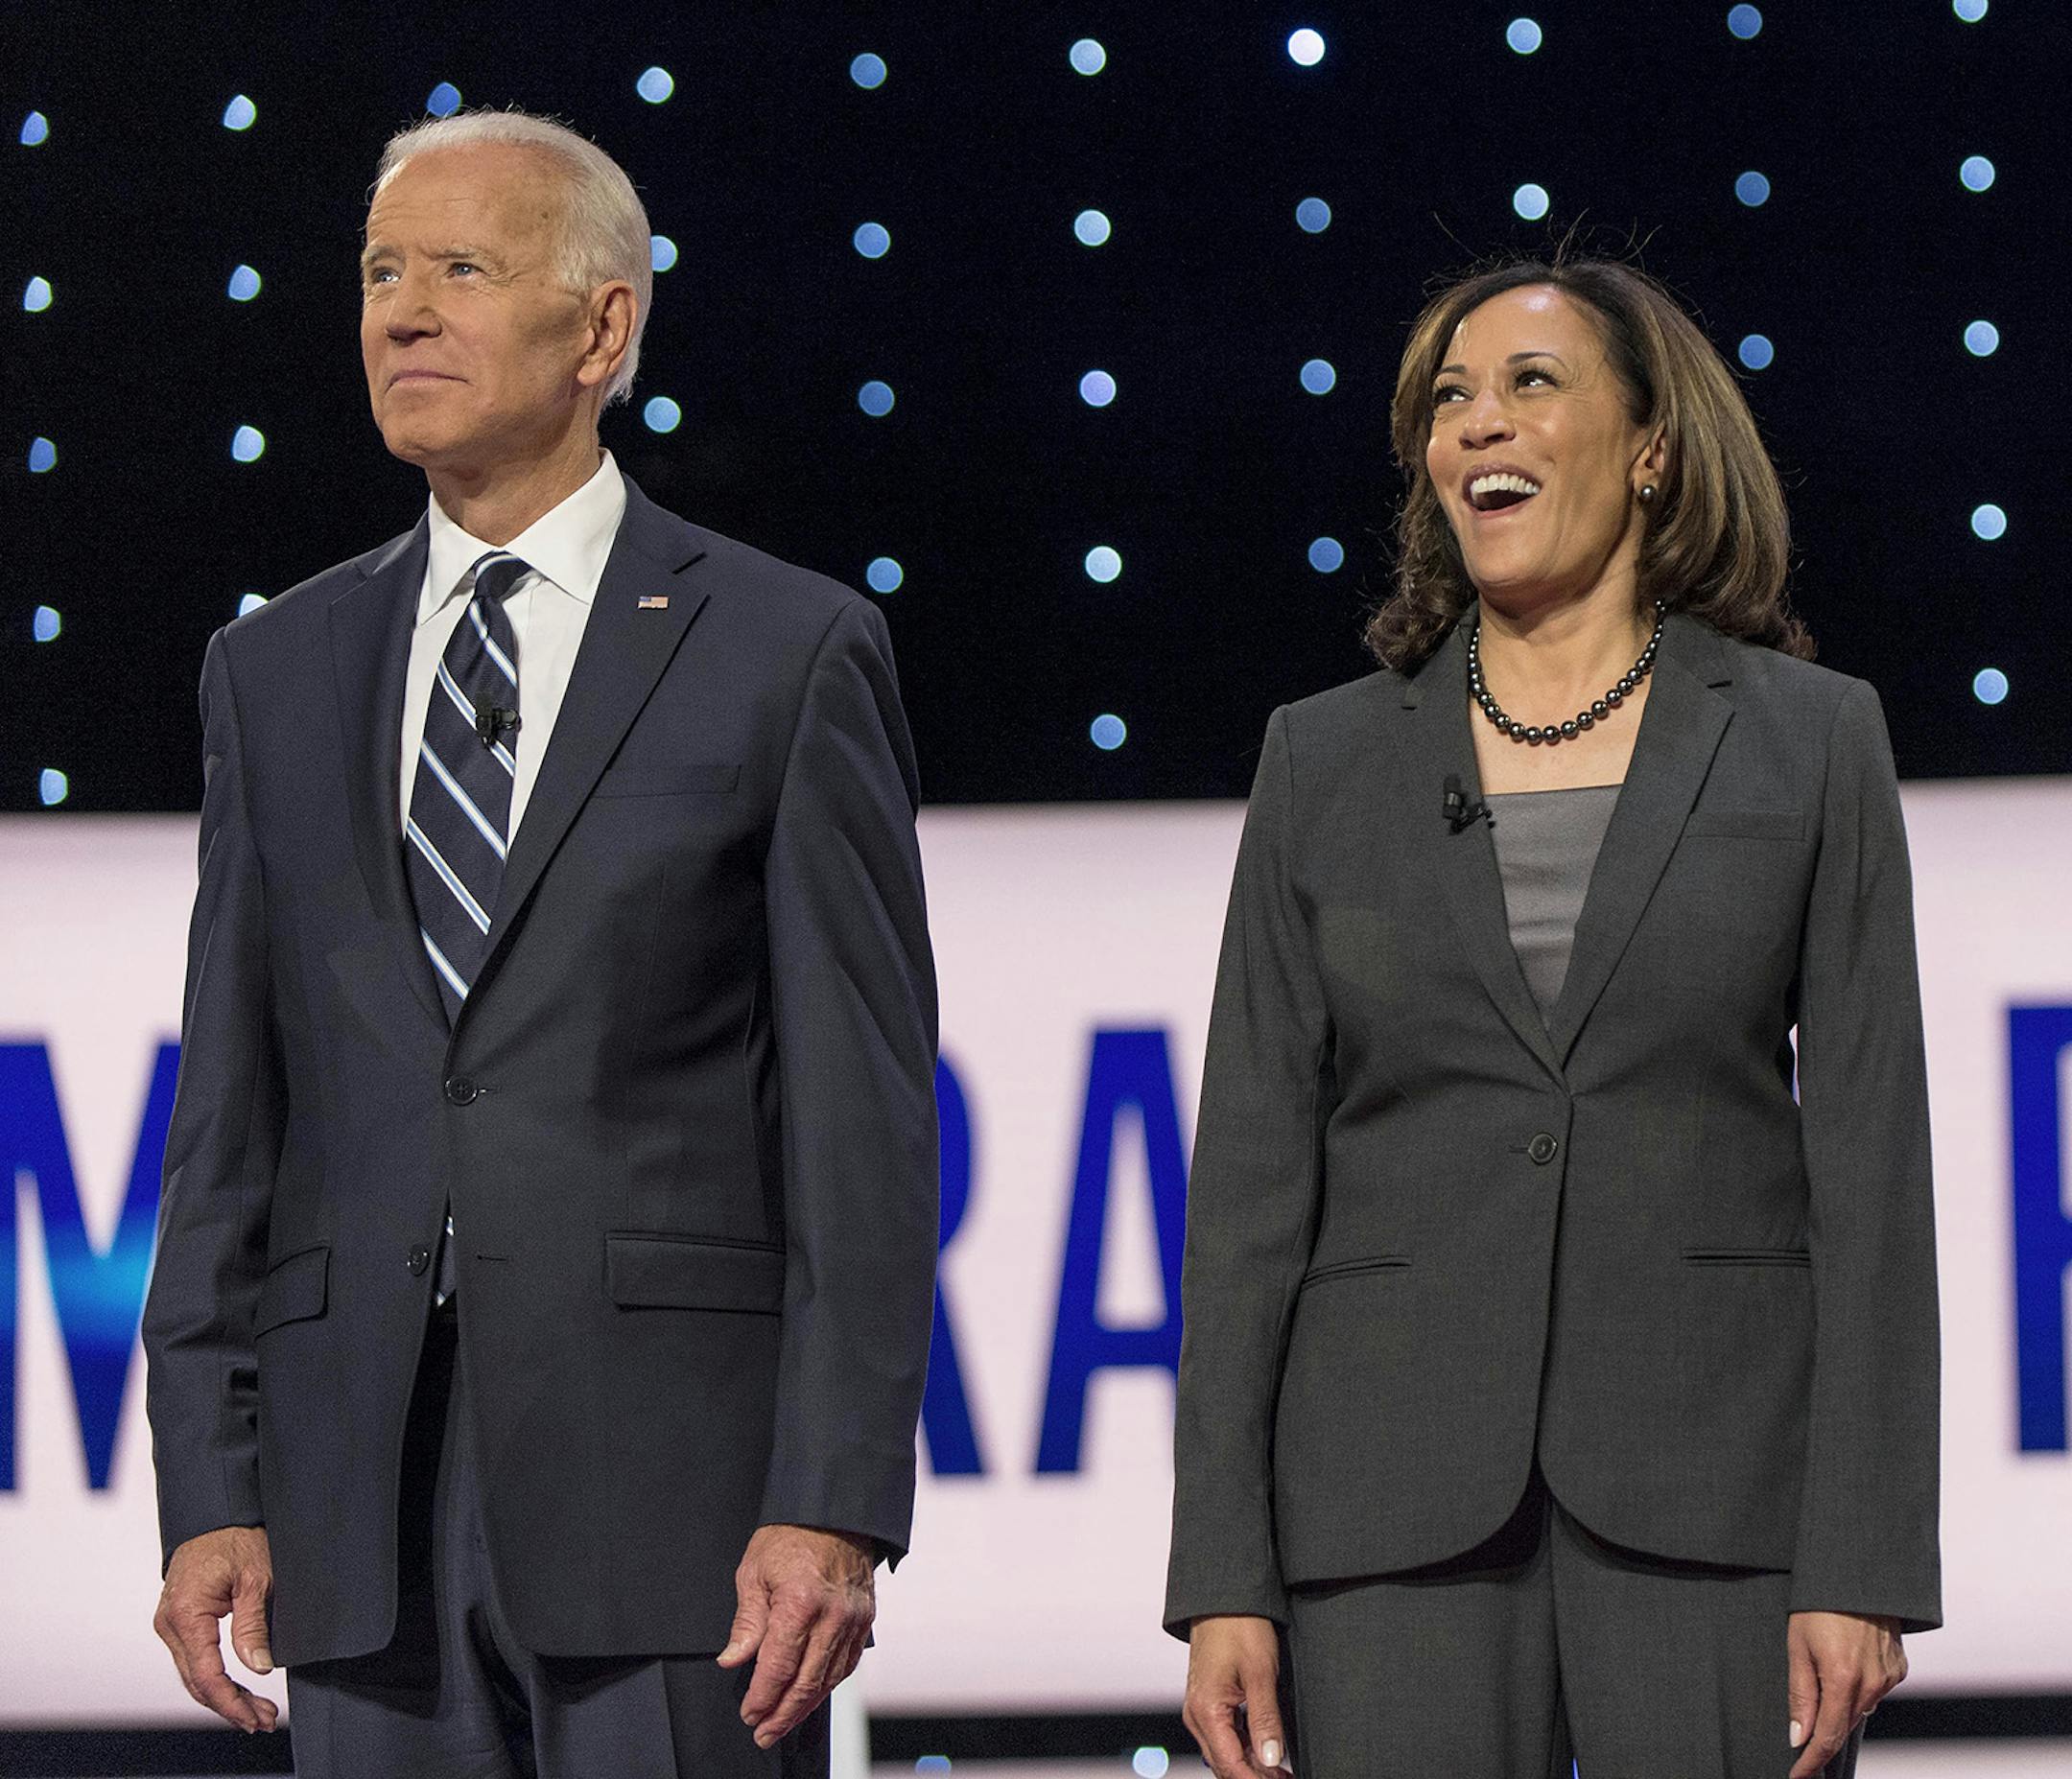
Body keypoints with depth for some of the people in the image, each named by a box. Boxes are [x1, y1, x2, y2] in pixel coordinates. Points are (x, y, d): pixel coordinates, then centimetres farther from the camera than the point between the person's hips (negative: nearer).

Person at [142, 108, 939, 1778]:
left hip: (670, 1485, -4)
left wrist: (835, 1508, -11)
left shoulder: (788, 651, 2)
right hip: (365, 1508, 4)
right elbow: (230, 1121, 13)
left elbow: (866, 1120, -2)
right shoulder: (280, 669, 15)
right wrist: (209, 1497, 3)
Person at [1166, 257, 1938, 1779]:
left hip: (1717, 1484, -1)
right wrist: (1224, 1582, -1)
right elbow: (1251, 1177, 8)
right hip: (1400, 1506, 1)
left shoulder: (1811, 740, 7)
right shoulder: (1325, 764, 11)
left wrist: (1863, 1567, -7)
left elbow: (1870, 1155, 2)